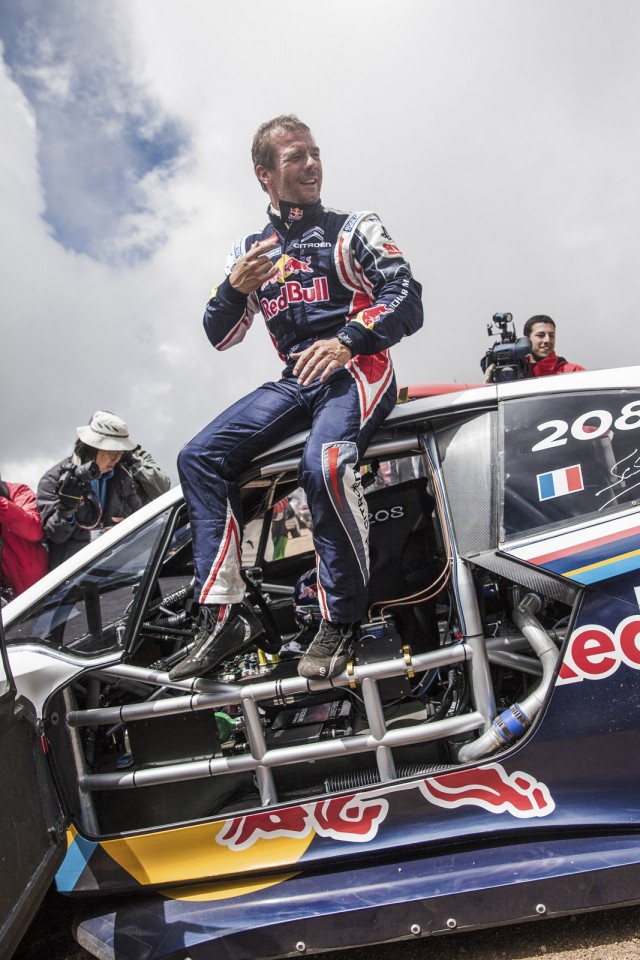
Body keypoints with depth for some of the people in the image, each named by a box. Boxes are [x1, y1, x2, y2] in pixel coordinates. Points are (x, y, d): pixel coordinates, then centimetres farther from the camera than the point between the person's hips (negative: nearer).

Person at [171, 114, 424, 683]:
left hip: (357, 371, -5)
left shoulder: (354, 230, 7)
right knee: (199, 458, -13)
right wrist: (235, 289, -6)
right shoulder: (249, 250, 18)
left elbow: (409, 302, -5)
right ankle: (224, 614, -15)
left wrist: (348, 340, -23)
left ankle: (341, 620, -21)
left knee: (323, 465, -36)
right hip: (294, 380, 5)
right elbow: (221, 338, 16)